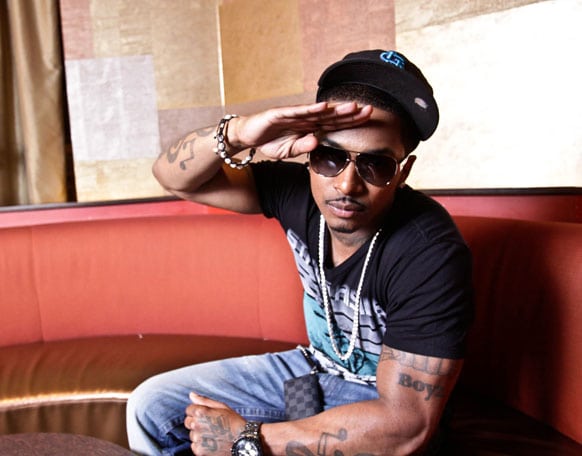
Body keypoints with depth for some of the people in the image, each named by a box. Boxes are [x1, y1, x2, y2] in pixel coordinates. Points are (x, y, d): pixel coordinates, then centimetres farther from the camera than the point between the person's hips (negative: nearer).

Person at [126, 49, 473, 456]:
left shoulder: (430, 255, -31)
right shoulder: (298, 192, -15)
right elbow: (174, 177, -11)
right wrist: (237, 135, -35)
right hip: (313, 367, 6)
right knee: (151, 405, 2)